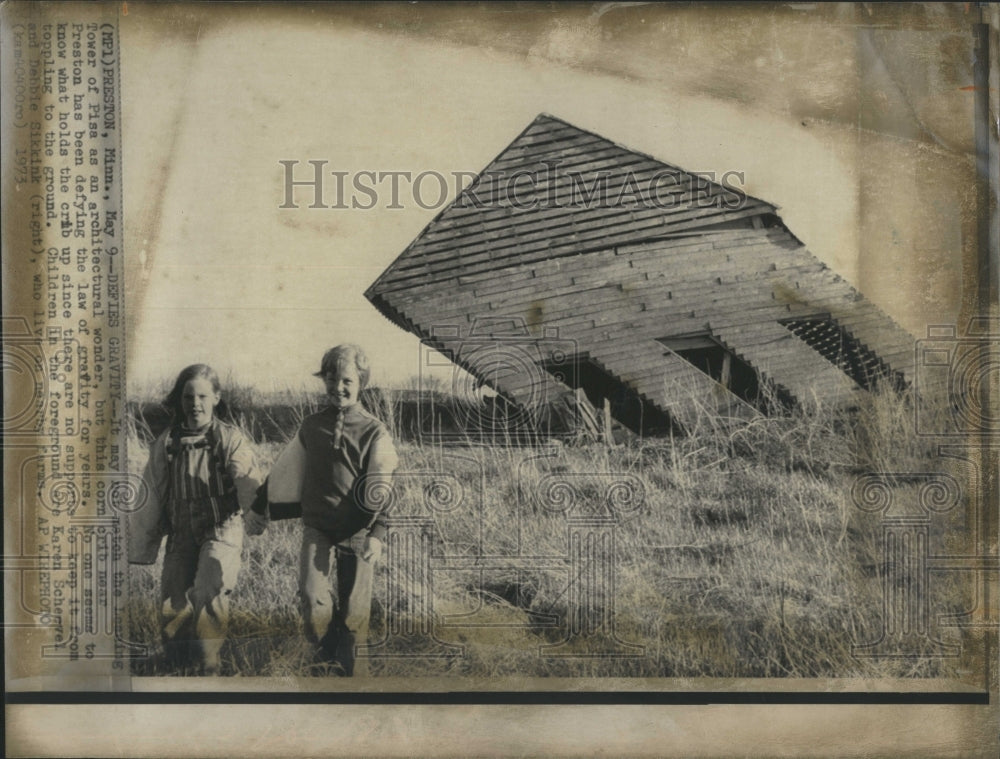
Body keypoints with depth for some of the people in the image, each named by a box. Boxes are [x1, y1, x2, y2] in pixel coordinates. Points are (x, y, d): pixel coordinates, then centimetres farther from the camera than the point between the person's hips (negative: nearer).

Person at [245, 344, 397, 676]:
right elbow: (284, 472, 20)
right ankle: (328, 657, 7)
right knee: (312, 599, -17)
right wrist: (259, 508, 24)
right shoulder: (310, 427, 10)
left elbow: (384, 488, -7)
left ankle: (351, 672, 21)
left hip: (357, 531, -2)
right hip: (317, 527, 2)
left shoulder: (375, 433, -1)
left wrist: (377, 534, -18)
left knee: (354, 611, 2)